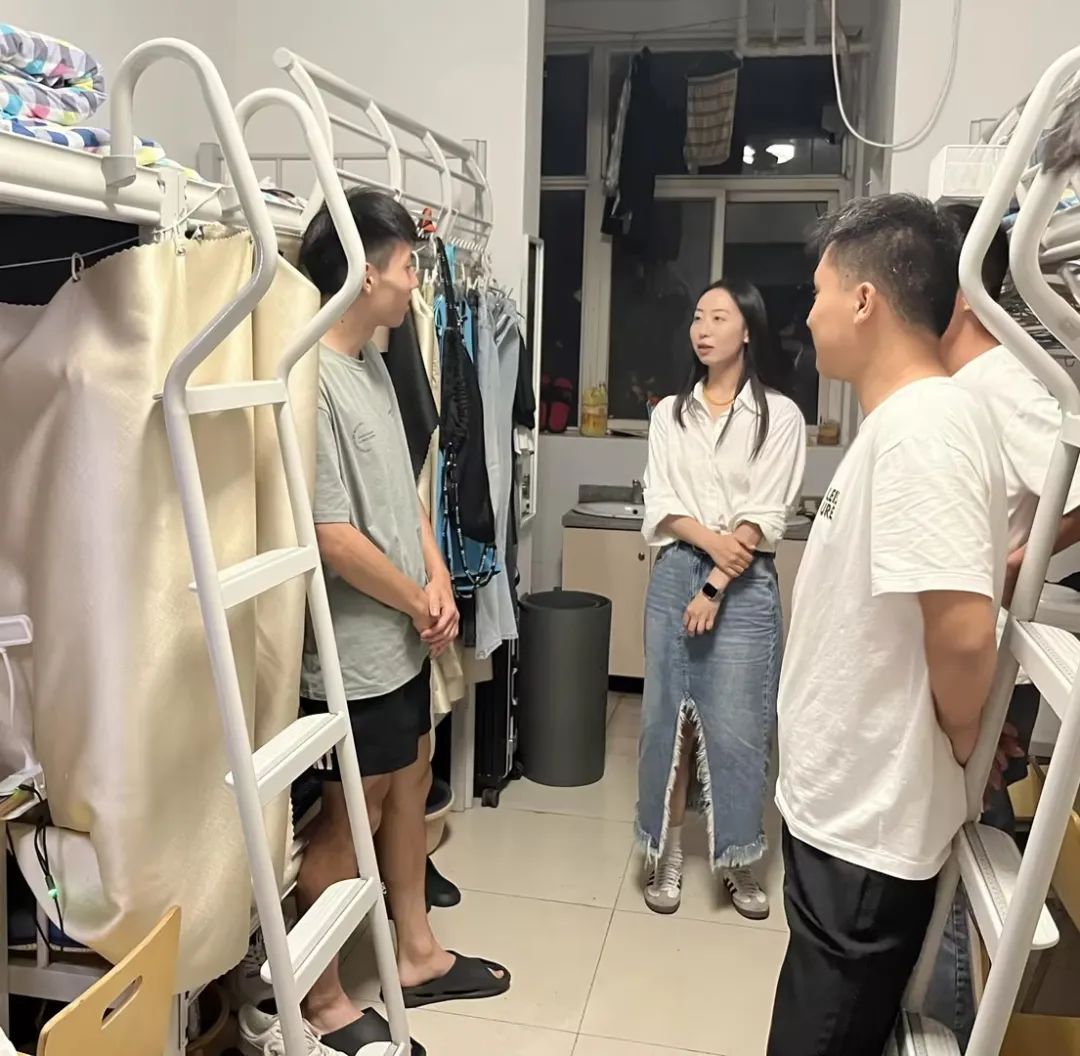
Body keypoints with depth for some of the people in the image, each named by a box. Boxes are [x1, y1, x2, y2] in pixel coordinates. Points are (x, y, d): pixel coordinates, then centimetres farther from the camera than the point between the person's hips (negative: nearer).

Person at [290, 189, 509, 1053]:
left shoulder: (374, 361, 8)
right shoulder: (312, 376, -23)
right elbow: (330, 534, -25)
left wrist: (437, 578, -1)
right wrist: (420, 602, -11)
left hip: (403, 636, 10)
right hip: (356, 648, -9)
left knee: (410, 789, 20)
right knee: (350, 818, 5)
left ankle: (418, 955, 39)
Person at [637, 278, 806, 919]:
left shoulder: (779, 415, -2)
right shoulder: (670, 413, 9)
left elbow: (766, 516, -7)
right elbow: (659, 505, 2)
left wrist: (716, 586, -13)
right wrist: (711, 538, -16)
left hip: (744, 583, -3)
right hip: (674, 573, 4)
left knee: (736, 726, 1)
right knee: (668, 715, 8)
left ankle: (738, 860, 21)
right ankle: (670, 851, 23)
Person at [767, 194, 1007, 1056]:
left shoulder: (920, 427, -24)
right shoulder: (907, 419, 8)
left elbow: (963, 629, -30)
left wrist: (964, 752, -15)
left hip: (866, 822, -9)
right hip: (850, 804, 9)